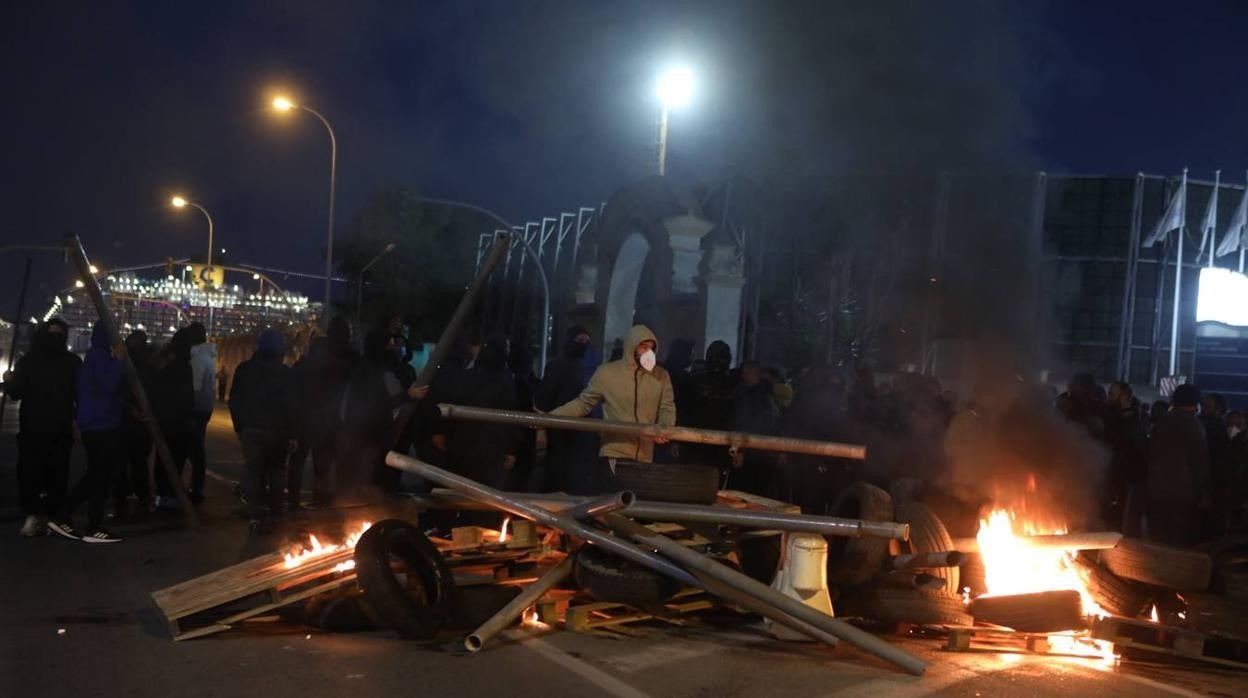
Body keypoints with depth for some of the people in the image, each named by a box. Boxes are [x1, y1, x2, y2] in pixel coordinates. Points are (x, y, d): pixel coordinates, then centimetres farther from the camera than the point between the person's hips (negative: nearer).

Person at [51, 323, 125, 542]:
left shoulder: (95, 356, 17)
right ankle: (93, 529, 0)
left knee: (95, 475, 16)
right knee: (102, 476, -4)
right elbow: (109, 385, -25)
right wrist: (120, 361, -19)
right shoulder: (99, 356, -13)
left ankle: (62, 518, 16)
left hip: (94, 424, 10)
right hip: (102, 425, -10)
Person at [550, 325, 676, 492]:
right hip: (614, 454, -2)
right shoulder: (606, 372, -1)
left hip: (645, 457, 3)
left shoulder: (661, 376, 5)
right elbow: (583, 403, 2)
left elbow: (667, 408, 2)